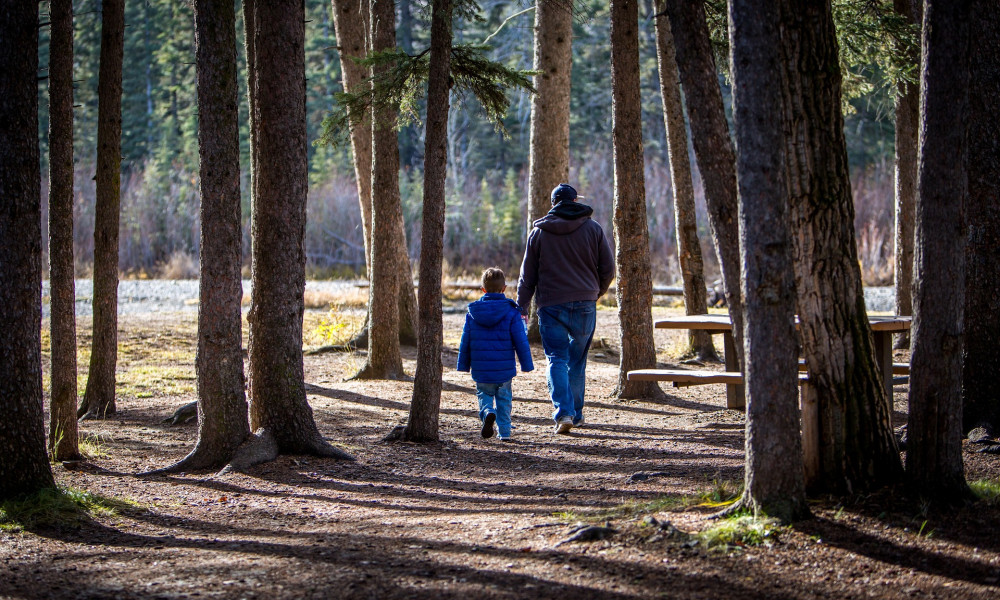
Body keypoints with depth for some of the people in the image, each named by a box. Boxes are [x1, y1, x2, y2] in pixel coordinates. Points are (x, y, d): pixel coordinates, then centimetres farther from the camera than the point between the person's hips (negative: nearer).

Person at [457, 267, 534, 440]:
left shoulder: (472, 313, 0)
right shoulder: (511, 312, -7)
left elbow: (465, 342, 5)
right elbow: (521, 341, -5)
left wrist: (463, 365, 15)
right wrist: (526, 364, 5)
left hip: (480, 370, 1)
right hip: (504, 369, -1)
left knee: (484, 395, 14)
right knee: (504, 398, 14)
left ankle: (488, 413, -17)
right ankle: (504, 432, 12)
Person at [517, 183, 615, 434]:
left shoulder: (539, 232, 3)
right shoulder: (593, 228, 3)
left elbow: (527, 274, 6)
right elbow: (608, 268, 4)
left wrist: (522, 307, 14)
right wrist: (596, 292, 22)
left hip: (551, 305, -1)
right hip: (585, 304, 1)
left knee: (557, 359, -2)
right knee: (577, 361, 12)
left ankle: (563, 412, -18)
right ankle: (576, 413, 18)